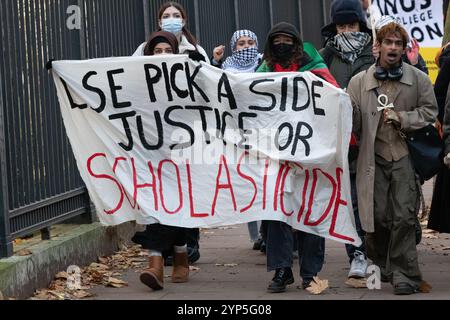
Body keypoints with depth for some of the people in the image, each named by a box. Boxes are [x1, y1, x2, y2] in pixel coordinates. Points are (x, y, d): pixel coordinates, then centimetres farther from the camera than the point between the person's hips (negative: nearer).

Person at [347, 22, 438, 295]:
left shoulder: (418, 79, 5)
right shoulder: (360, 81, 7)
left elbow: (430, 111, 6)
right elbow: (353, 124, 6)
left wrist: (402, 118, -8)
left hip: (405, 156, -1)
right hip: (374, 157, 1)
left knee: (404, 216, -6)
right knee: (378, 216, 2)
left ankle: (403, 273, 2)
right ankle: (379, 267, 23)